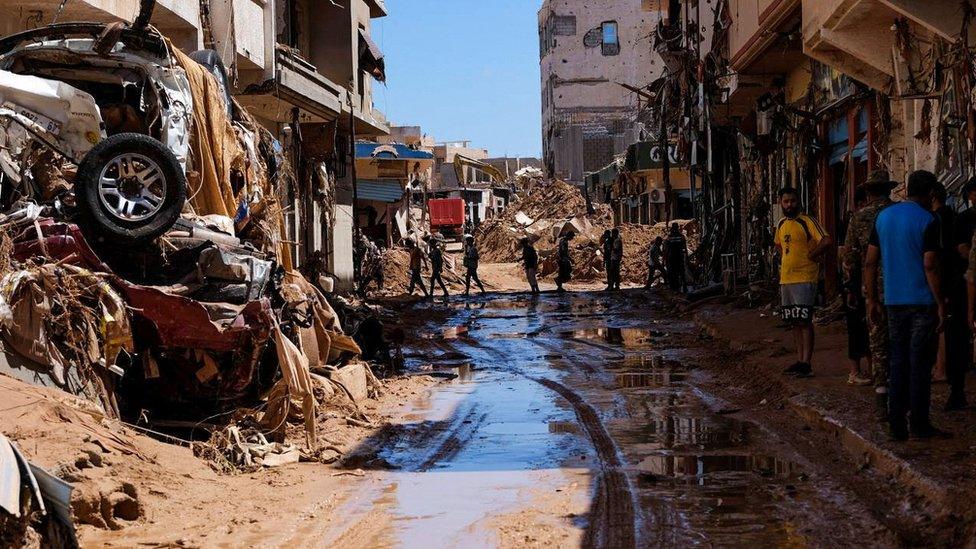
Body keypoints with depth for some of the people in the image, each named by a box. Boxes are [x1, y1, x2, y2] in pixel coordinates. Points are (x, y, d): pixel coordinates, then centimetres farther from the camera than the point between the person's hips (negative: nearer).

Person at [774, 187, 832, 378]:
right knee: (794, 322, 11)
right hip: (786, 279, 8)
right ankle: (799, 360, 18)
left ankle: (806, 363, -7)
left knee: (804, 321, -8)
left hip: (804, 279, -8)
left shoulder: (807, 222, -11)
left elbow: (826, 241, -22)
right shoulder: (781, 224, 14)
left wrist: (811, 256, -12)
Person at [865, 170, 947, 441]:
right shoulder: (928, 221, -11)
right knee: (920, 364, 1)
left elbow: (870, 262, 9)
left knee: (898, 361, 11)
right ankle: (919, 424, 4)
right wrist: (941, 305, -11)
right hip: (923, 302, -5)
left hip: (894, 302, 5)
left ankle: (896, 424, 11)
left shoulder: (884, 216, 8)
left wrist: (872, 299, 14)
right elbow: (930, 267, -16)